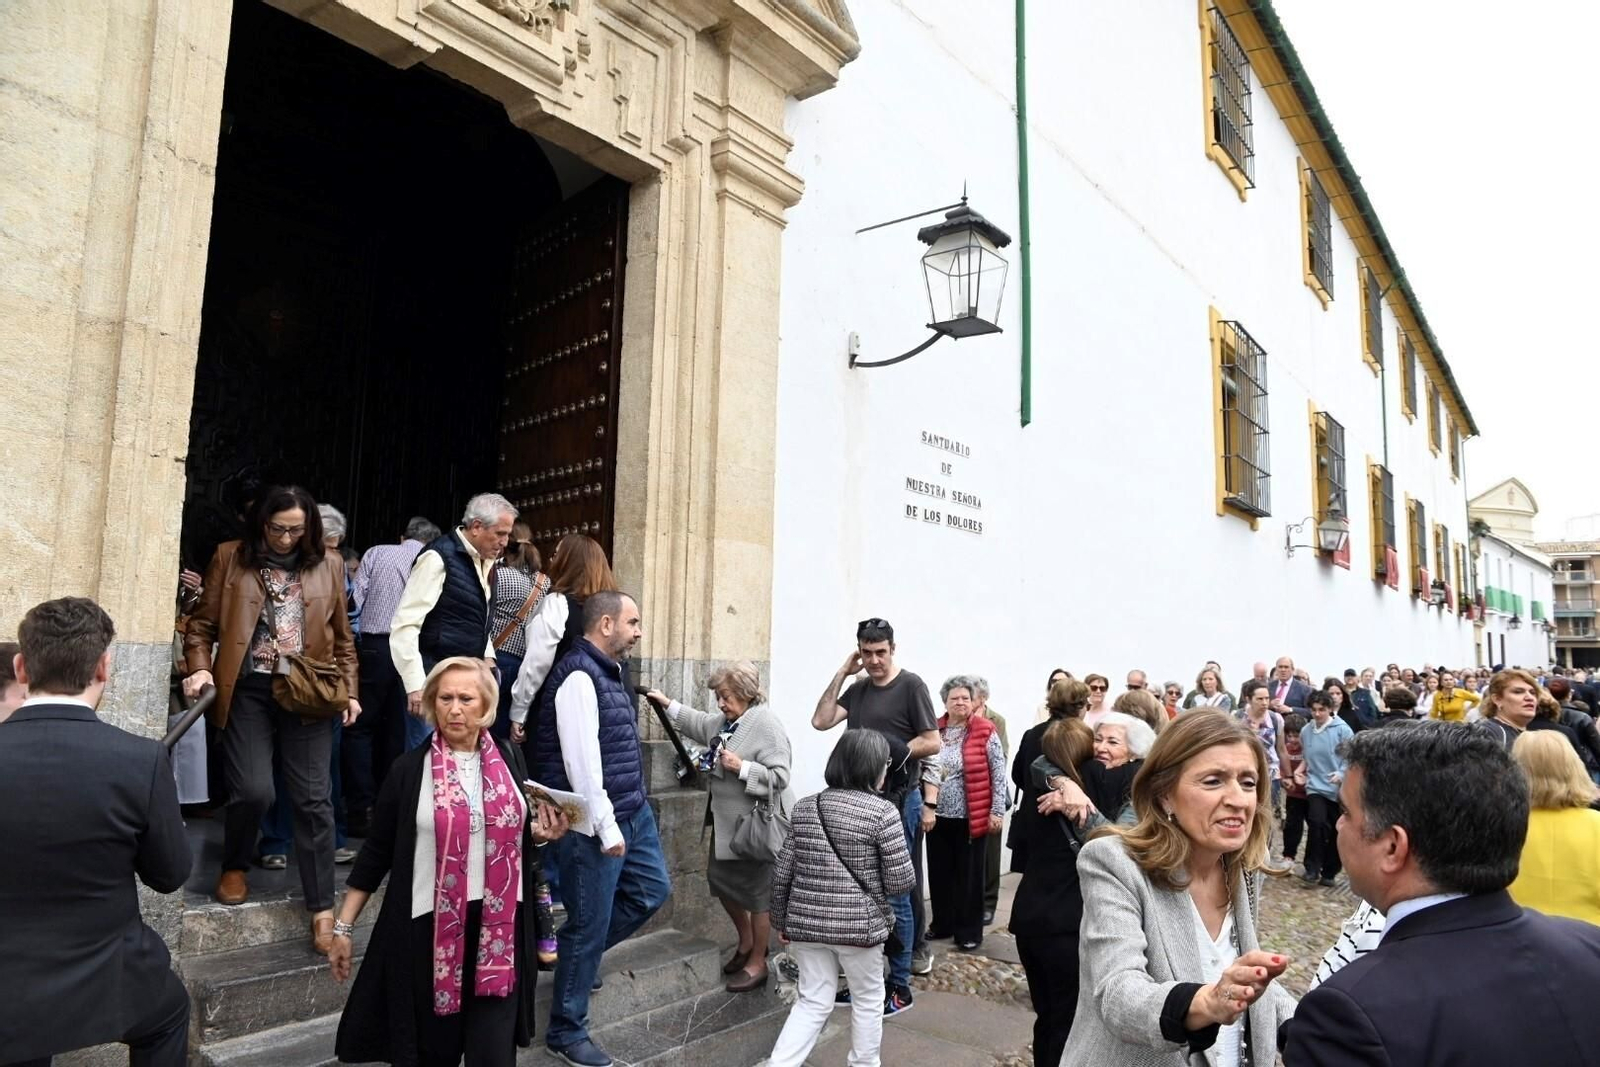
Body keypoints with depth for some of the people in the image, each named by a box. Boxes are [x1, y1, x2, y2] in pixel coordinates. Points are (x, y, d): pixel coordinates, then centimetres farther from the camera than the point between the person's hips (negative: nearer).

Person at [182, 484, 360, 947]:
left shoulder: (328, 564, 7)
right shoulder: (230, 558, 4)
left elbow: (342, 636, 11)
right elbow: (202, 623, 8)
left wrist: (349, 689, 6)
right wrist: (199, 668, -8)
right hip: (247, 689, -1)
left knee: (313, 798, 0)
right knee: (254, 790, -9)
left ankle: (322, 906, 9)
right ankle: (234, 865, 25)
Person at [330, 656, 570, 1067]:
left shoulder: (509, 758, 3)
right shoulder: (411, 767, -3)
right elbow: (376, 851, 2)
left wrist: (542, 834, -5)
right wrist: (343, 927, 3)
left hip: (500, 927, 2)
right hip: (430, 928, -1)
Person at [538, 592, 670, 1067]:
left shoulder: (610, 672, 11)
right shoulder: (579, 675, -20)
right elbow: (582, 761, -24)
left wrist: (630, 813, 19)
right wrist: (607, 828, -20)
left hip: (632, 810, 10)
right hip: (594, 822, -10)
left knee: (652, 890, 18)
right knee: (589, 926, 3)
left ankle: (576, 950, 35)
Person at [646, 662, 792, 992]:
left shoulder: (766, 723, -20)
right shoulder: (727, 720, 6)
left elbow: (780, 776, -24)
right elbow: (699, 724, 26)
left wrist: (741, 767, -27)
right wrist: (668, 704, 22)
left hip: (753, 825, -9)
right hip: (726, 820, 9)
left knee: (755, 891, 5)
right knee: (719, 878, 19)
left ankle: (758, 963, 23)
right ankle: (746, 941, 41)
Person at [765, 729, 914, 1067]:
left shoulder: (804, 808, 3)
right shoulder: (883, 811, -12)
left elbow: (782, 873, 4)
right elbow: (900, 882, -12)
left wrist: (782, 921, 16)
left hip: (806, 922, 4)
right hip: (859, 925, -4)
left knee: (813, 1001, 16)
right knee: (867, 1000, 18)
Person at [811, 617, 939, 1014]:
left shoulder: (910, 685, -6)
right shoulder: (857, 689, 11)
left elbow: (933, 743, -7)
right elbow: (820, 721, 0)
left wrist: (895, 751, -19)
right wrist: (841, 673, -1)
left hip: (898, 801, -6)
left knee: (895, 895, 0)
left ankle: (900, 985, 12)